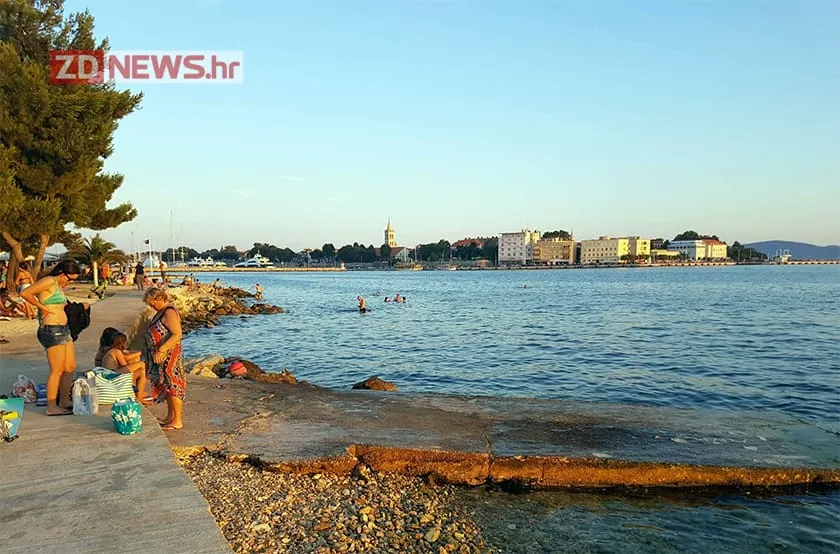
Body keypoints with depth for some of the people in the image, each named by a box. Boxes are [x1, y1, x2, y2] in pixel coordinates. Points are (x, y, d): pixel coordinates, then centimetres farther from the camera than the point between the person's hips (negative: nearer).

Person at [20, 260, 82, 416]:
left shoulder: (59, 286, 18)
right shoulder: (49, 281, -10)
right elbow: (25, 293, -19)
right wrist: (43, 308, -11)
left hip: (63, 329, 10)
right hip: (52, 330, -10)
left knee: (70, 367, 13)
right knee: (57, 370, -4)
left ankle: (64, 401, 23)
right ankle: (51, 407, 4)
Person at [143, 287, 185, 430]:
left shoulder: (170, 312, -19)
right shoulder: (161, 312, 13)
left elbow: (177, 335, -27)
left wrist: (161, 351, -29)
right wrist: (152, 351, 19)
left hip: (169, 355, -10)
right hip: (161, 356, 10)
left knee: (173, 386, -3)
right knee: (166, 386, 16)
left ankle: (178, 420, 5)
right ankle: (170, 417, 27)